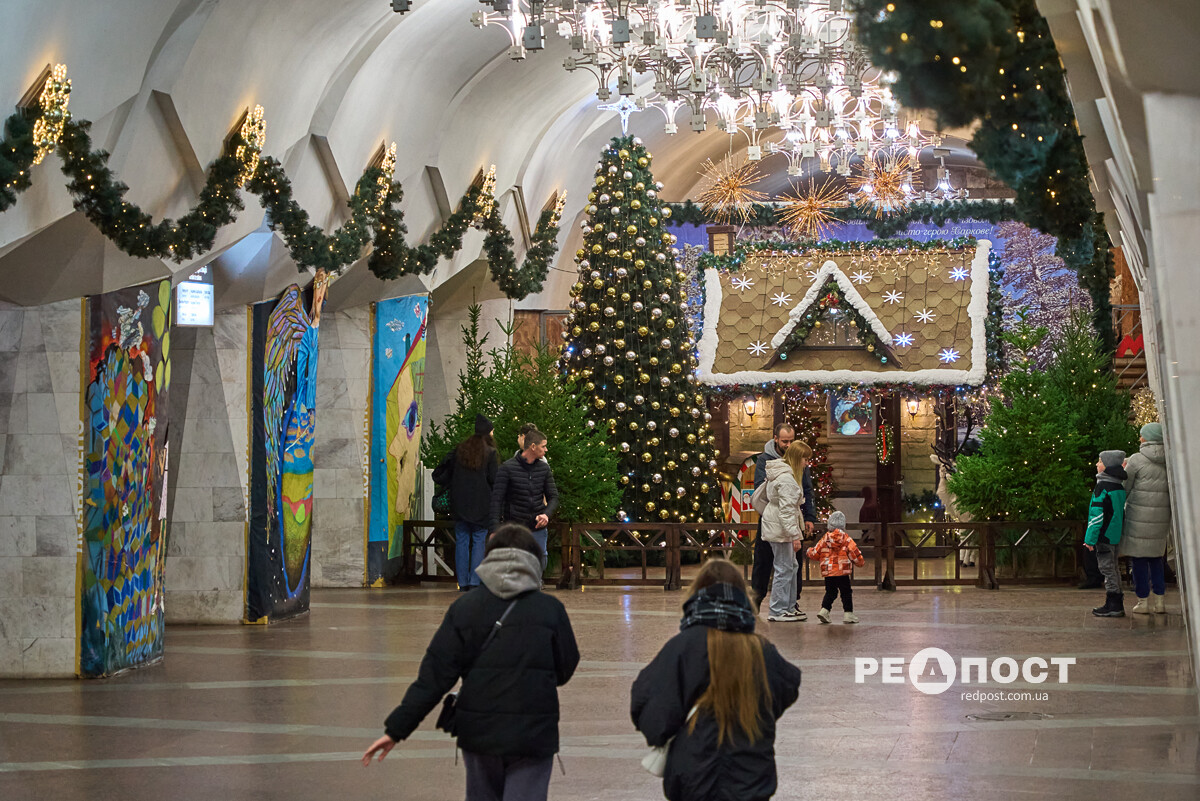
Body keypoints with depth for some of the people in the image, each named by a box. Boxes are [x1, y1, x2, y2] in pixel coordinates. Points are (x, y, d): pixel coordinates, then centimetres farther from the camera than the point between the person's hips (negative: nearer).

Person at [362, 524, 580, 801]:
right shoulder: (551, 609, -3)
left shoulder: (464, 607, -1)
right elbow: (565, 670, 5)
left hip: (478, 734, 2)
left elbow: (434, 676, -6)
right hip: (533, 736, -2)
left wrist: (396, 728, -3)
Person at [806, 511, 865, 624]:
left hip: (828, 572, 3)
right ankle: (848, 613, 5)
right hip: (843, 572, -3)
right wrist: (861, 562, 16)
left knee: (830, 592, 13)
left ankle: (824, 610, 0)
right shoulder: (846, 539, -4)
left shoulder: (825, 539, 1)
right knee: (846, 593, 7)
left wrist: (809, 551, 32)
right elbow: (854, 552, -3)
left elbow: (815, 554, 7)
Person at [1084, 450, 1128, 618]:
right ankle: (1116, 605, 20)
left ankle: (1113, 606, -2)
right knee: (1112, 570, 15)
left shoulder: (1102, 487, -16)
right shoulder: (1119, 486, 11)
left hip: (1105, 535, -9)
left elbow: (1097, 515, -19)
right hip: (1116, 535, 9)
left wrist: (1090, 539, -15)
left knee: (1108, 570, -4)